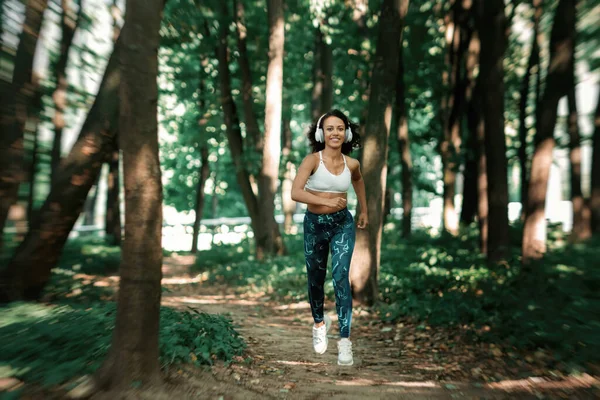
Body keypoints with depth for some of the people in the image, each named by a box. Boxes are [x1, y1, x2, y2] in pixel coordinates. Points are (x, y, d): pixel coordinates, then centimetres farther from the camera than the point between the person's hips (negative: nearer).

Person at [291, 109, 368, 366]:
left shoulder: (351, 164, -3)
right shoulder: (312, 160, -14)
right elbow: (295, 193, -26)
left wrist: (364, 211, 25)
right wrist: (326, 201, -36)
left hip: (342, 224, 1)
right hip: (314, 224, 0)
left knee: (340, 276, -16)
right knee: (315, 279, 15)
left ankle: (345, 340, -7)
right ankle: (319, 323, 42)